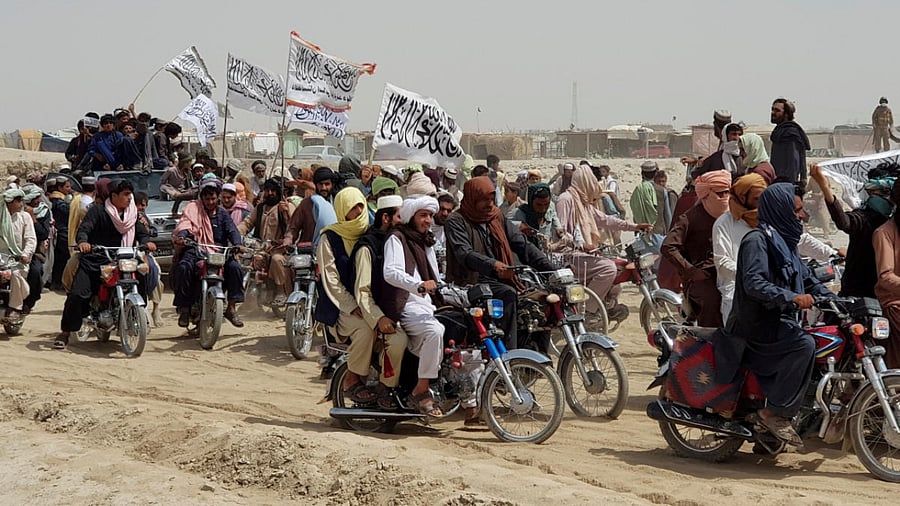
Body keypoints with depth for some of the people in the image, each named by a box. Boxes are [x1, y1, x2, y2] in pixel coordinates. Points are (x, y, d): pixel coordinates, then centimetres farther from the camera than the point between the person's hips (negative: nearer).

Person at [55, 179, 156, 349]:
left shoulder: (133, 214, 15)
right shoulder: (97, 211, 0)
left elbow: (141, 232, 10)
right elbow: (84, 228, -10)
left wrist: (147, 241, -14)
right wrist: (83, 241, -33)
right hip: (94, 260, -3)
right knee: (77, 294, -16)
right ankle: (65, 332, -1)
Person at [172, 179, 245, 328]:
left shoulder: (223, 214, 19)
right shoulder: (193, 208, 12)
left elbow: (232, 230, 3)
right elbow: (185, 224, -6)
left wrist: (238, 244, -20)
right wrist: (180, 236, -30)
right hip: (195, 251, -2)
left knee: (235, 267, -25)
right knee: (183, 267, -32)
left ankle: (232, 308, -14)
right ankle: (184, 309, -20)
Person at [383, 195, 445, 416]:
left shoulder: (427, 242, 26)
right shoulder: (397, 239, 0)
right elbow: (391, 273, -19)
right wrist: (419, 285, -33)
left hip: (427, 305, 8)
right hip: (406, 306, -8)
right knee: (436, 331, -35)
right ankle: (421, 390, -25)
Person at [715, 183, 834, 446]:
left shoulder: (785, 241, 17)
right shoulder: (757, 239, -13)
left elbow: (807, 280, 20)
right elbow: (754, 283, -25)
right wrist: (791, 297, -35)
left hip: (779, 321, 10)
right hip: (756, 326, -10)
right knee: (804, 345, -28)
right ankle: (775, 412, -18)